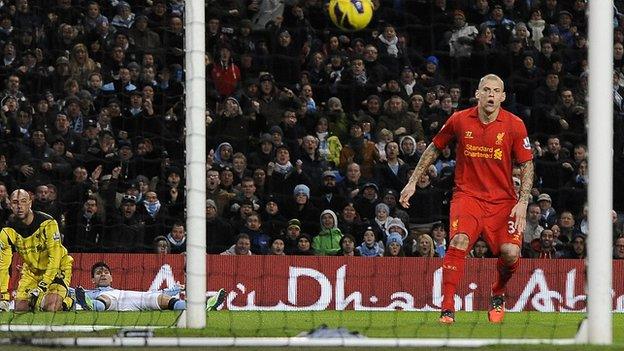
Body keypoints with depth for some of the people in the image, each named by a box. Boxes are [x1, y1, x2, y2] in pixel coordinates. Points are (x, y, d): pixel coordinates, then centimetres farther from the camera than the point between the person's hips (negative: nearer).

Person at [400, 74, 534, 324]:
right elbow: (434, 148, 15)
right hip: (467, 195, 0)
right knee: (459, 240, -27)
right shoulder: (460, 120, 0)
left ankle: (498, 295, 17)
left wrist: (523, 202, -9)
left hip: (503, 200, 0)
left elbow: (527, 165, 3)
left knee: (510, 252, -17)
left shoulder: (514, 125, -3)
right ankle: (447, 308, -23)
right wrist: (413, 182, 13)